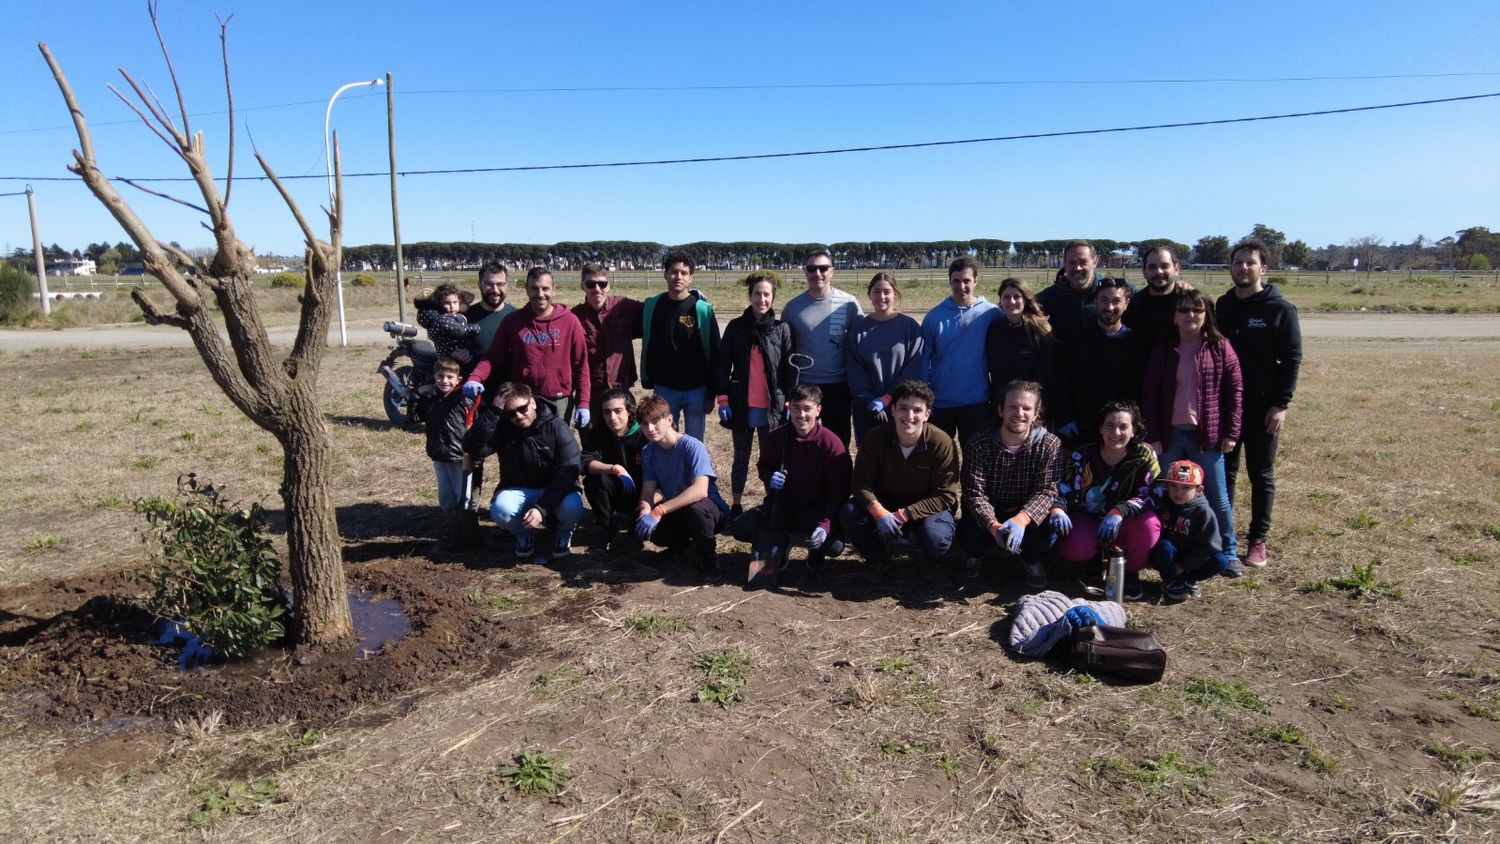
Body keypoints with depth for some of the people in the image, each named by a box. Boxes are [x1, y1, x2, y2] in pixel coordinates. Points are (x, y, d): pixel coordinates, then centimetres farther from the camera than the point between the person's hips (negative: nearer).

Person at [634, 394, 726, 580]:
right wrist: (645, 508, -30)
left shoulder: (692, 446, -24)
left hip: (708, 510, -6)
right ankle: (684, 541, 10)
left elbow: (700, 490, -37)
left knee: (695, 507, -40)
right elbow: (648, 490, -6)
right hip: (675, 514, 6)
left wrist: (659, 511, -40)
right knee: (642, 521, -21)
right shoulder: (648, 451, -3)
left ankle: (708, 557, -10)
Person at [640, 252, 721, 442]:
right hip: (664, 388, 2)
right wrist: (647, 379, 6)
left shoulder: (702, 309, -7)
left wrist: (711, 393, -6)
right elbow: (647, 346, 8)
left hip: (696, 389, -2)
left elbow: (713, 352, -5)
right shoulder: (652, 306, 0)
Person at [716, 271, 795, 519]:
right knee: (741, 457, 13)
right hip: (742, 405, 1)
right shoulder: (736, 327, 1)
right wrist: (723, 400, -4)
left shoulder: (782, 329, 0)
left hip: (772, 406, -1)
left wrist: (789, 403, -3)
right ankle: (735, 506, 24)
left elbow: (789, 368, 1)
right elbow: (723, 365, 2)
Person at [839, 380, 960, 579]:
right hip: (885, 503, 2)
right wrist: (879, 512, -34)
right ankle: (879, 560, 3)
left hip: (927, 508, -2)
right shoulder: (876, 437, -15)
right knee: (848, 513, -25)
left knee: (936, 540, -34)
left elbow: (945, 495, -18)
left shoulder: (941, 443, -21)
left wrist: (904, 515, -28)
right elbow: (860, 482, -14)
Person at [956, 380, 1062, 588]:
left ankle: (1032, 561, 9)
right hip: (988, 514, 0)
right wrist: (994, 526, -40)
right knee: (969, 533, -31)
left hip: (1028, 515, 1)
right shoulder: (978, 446, -17)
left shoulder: (1049, 444, -15)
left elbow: (1046, 491, -20)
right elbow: (975, 493, -21)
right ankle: (975, 555, 11)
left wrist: (1021, 520, -40)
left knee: (1046, 532, -31)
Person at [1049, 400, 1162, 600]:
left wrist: (1119, 512, -37)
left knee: (1149, 525, -34)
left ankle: (1130, 572, -3)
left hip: (1123, 527, 0)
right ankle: (1094, 565, 8)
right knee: (1072, 548, -33)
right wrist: (1057, 509, -38)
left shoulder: (1145, 456, -11)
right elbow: (1063, 492, -14)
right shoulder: (1082, 456, -9)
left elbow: (1148, 497, -18)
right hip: (1087, 523, 0)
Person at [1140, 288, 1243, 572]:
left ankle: (1227, 553, 20)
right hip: (1170, 434, 2)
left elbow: (1234, 391, 0)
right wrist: (1153, 435, -4)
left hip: (1207, 435, -2)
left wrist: (1231, 433, -5)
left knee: (1217, 497, 6)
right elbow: (1148, 393, 2)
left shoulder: (1220, 348, -1)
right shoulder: (1163, 350, 3)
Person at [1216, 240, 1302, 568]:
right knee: (1223, 473, 10)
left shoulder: (1280, 309, -5)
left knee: (1261, 476, 7)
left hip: (1263, 408, -4)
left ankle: (1258, 540, 16)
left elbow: (1292, 359, -7)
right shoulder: (1222, 307, 7)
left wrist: (1281, 404, -14)